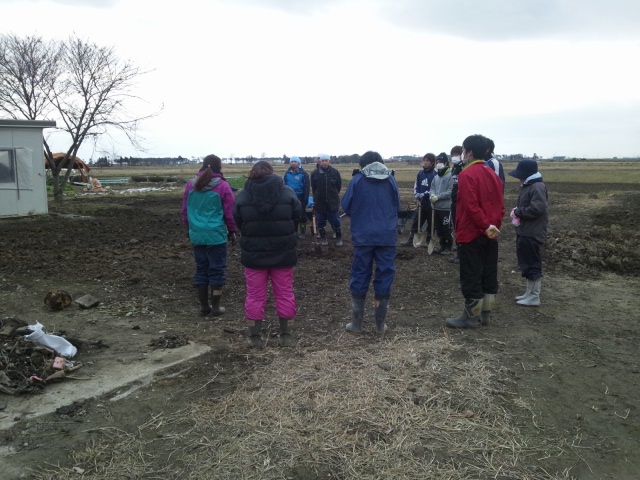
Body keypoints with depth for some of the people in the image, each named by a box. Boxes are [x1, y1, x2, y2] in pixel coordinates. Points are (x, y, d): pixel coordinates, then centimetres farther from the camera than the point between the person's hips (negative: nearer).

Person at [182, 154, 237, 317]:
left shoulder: (190, 185, 4)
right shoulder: (222, 186, -9)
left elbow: (185, 210, 11)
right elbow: (230, 212, -5)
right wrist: (232, 231, 9)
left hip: (196, 235, 4)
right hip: (216, 235, -4)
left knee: (201, 269, 13)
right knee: (217, 270, 6)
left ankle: (204, 306, 19)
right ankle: (215, 306, 12)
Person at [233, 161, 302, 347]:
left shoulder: (242, 195, -4)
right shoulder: (287, 193, -4)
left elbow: (238, 222, 2)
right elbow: (297, 217, 2)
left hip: (253, 253, 0)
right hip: (283, 253, 0)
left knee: (255, 295, 9)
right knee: (284, 294, 10)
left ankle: (254, 337, 15)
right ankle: (286, 336, 17)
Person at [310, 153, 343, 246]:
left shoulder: (335, 172, -5)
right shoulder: (315, 173, -4)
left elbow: (339, 186, 7)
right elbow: (313, 188, 8)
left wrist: (333, 195, 10)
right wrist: (317, 197, 9)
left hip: (333, 202, -1)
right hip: (319, 202, 1)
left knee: (335, 221, 4)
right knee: (320, 221, 10)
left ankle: (339, 238, 19)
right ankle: (323, 237, 26)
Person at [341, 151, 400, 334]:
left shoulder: (357, 180, -1)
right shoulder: (390, 179, 6)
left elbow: (346, 206, 0)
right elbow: (397, 206, 12)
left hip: (363, 236, -1)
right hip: (387, 236, 1)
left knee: (359, 277, 8)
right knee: (385, 276, 7)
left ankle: (356, 322, 14)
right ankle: (380, 324, 12)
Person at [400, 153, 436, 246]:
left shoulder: (434, 174, -12)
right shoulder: (420, 173, 7)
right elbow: (416, 185, 11)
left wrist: (423, 194, -20)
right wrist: (416, 194, -5)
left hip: (430, 203, -6)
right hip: (421, 202, 6)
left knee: (430, 222, 8)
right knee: (416, 221, 10)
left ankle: (429, 241, 19)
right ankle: (410, 240, 16)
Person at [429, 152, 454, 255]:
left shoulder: (450, 175, -12)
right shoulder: (436, 176, 12)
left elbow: (451, 191, -18)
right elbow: (432, 187, 15)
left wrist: (438, 197, -19)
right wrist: (432, 194, -8)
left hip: (446, 207, -8)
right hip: (436, 207, 8)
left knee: (446, 228, 1)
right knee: (438, 228, 15)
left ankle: (448, 247, 12)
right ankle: (442, 246, 27)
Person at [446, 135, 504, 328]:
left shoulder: (467, 174, -14)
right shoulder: (493, 174, 12)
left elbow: (471, 206, -23)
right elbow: (500, 204, 11)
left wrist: (485, 226, -18)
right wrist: (494, 226, 9)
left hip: (471, 233, -8)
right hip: (490, 235, 8)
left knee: (471, 276, 0)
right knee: (489, 274, 12)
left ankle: (470, 317, 7)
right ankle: (485, 314, 22)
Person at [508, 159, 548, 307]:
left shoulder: (537, 187, -17)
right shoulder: (527, 186, 15)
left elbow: (537, 209, -27)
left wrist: (518, 212, -15)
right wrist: (517, 212, 4)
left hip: (532, 234, -10)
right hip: (524, 232, 10)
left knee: (532, 264, -3)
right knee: (526, 263, 16)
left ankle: (534, 297, 5)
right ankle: (529, 293, 26)